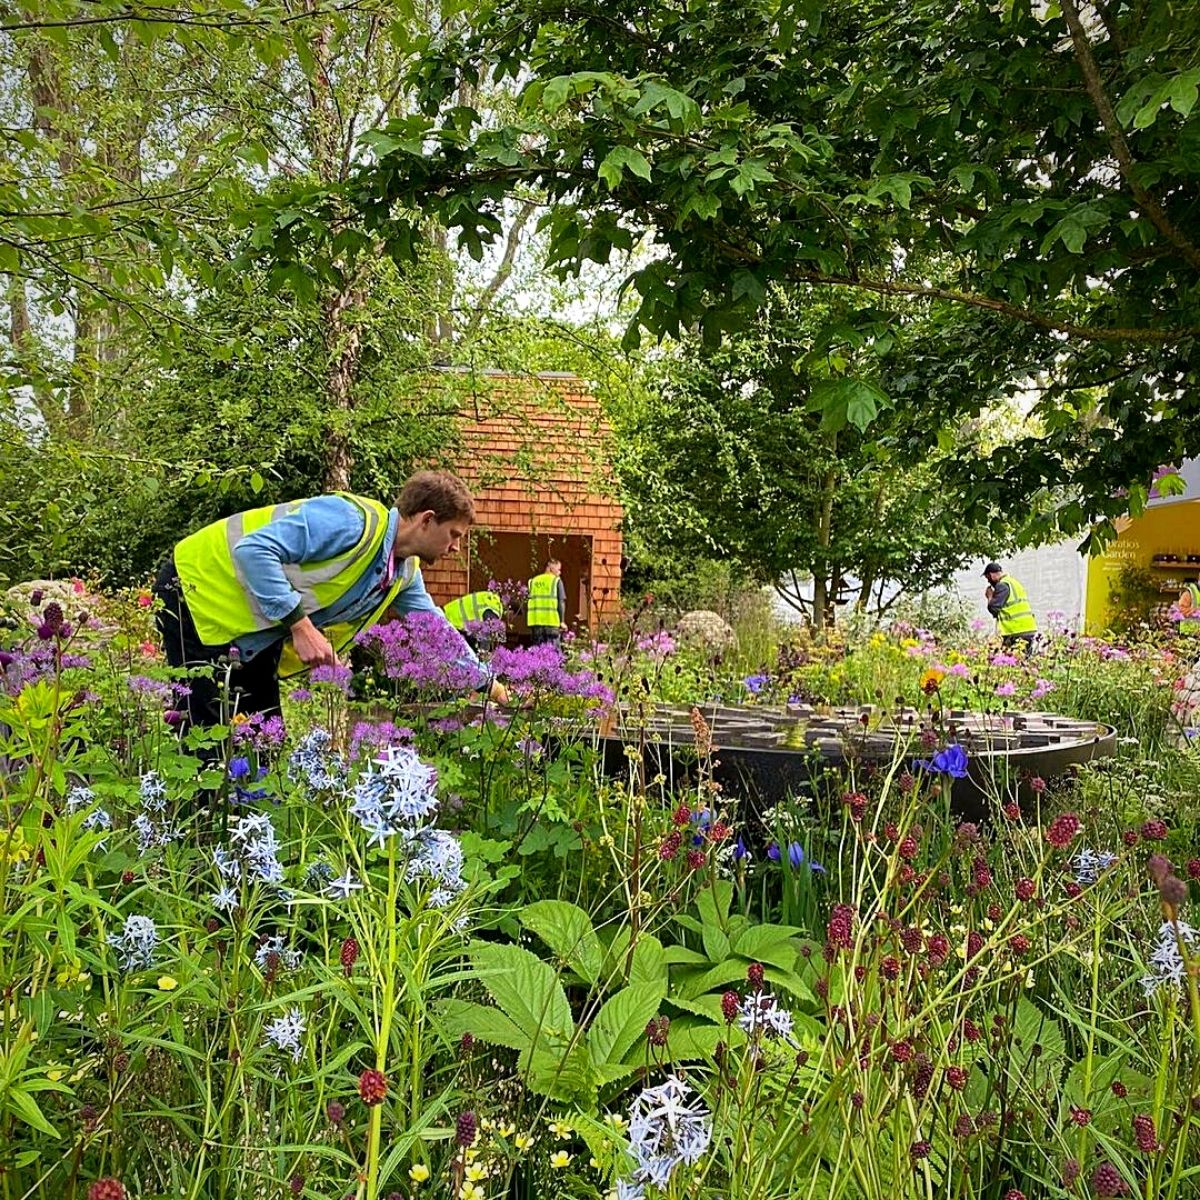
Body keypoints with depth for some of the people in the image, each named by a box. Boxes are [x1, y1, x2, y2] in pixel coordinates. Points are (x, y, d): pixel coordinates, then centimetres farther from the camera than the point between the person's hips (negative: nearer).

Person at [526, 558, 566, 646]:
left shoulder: (533, 581, 15)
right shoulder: (556, 580, 2)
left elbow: (527, 601, 13)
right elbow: (561, 602, -3)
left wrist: (527, 620, 17)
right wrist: (562, 621, 1)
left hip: (535, 621, 4)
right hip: (551, 621, -4)